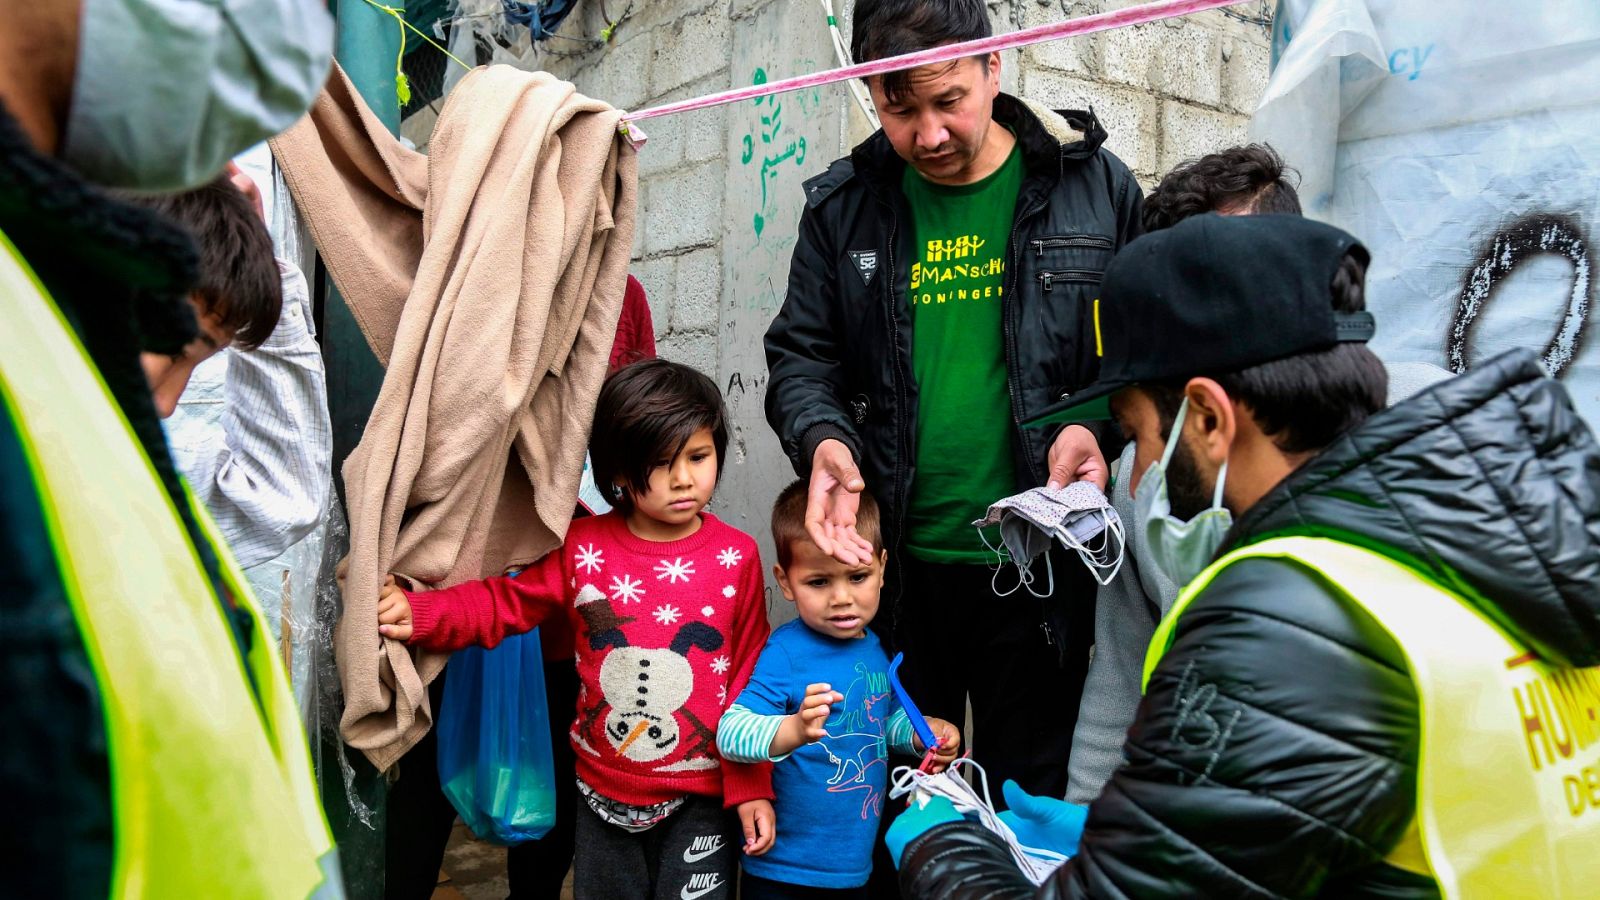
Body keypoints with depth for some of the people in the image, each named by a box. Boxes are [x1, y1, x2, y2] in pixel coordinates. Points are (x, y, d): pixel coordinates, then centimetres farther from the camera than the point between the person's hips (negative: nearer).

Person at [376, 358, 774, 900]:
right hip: (603, 791, 2)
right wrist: (419, 614, -18)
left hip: (700, 798, -2)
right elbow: (507, 602, -1)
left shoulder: (736, 556, -9)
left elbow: (750, 673, -5)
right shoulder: (583, 548, -6)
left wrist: (751, 786, -3)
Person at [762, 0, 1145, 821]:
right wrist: (822, 435, -13)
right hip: (889, 560, 2)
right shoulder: (843, 205, 4)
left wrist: (1101, 426, -14)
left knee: (1033, 796, 15)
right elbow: (800, 354, 8)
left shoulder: (1094, 186, 0)